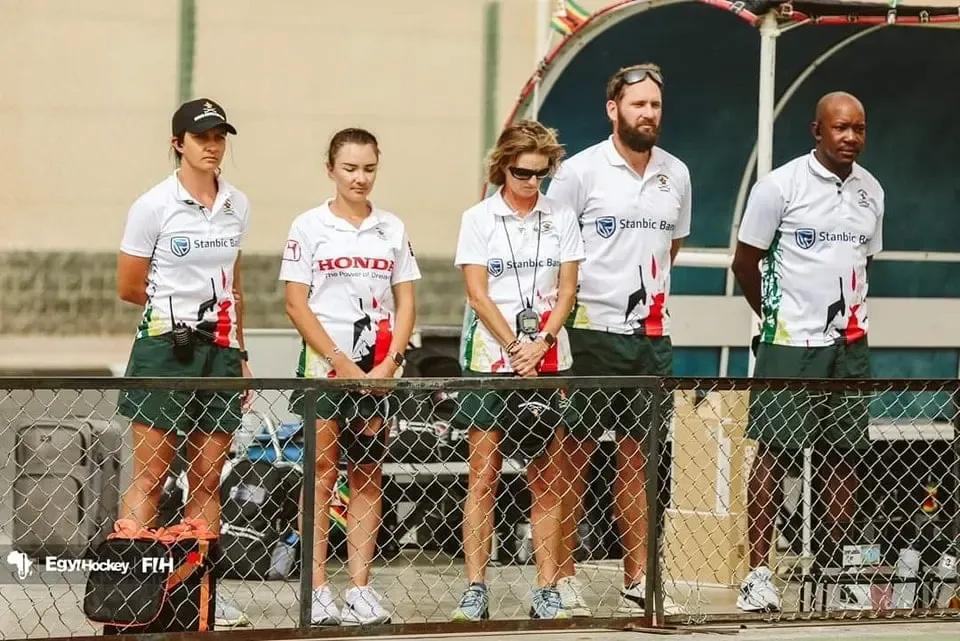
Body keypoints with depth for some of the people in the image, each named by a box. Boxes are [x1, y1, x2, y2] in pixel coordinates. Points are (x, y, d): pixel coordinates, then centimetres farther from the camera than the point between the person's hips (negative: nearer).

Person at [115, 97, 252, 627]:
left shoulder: (237, 206, 11)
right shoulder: (153, 206, -6)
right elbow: (129, 288, -1)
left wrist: (240, 353, 21)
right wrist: (183, 306, 8)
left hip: (220, 350, 5)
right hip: (165, 347, -5)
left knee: (208, 478, 6)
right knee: (150, 474, -7)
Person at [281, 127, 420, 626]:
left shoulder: (392, 228, 9)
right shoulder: (309, 227, 0)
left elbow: (405, 303, 9)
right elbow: (296, 305, -4)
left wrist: (388, 364, -5)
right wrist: (342, 364, -10)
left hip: (377, 368, 3)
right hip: (324, 364, -3)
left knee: (367, 477, 3)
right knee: (321, 475, -4)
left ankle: (360, 588, 5)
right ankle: (317, 590, -4)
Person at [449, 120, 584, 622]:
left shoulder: (561, 219, 8)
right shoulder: (478, 219, 2)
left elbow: (565, 292, 5)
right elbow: (477, 294, -2)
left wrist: (540, 345, -9)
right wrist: (514, 347, -10)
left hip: (547, 361, 2)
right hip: (490, 360, -2)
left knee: (547, 479, 2)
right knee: (482, 475, -4)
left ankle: (546, 590, 5)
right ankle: (475, 589, -3)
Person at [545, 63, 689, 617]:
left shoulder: (676, 174, 10)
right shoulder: (581, 171, -6)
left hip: (652, 335, 5)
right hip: (592, 331, -5)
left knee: (638, 456, 7)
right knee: (577, 455, -1)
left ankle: (638, 581, 10)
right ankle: (565, 576, 3)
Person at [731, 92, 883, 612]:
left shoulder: (870, 191, 8)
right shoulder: (780, 186, -9)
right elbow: (745, 262, -2)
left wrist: (844, 310, 16)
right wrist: (776, 314, 8)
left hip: (849, 344, 5)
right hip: (790, 343, -5)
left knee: (844, 456, 6)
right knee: (772, 453, -5)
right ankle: (758, 572, -5)